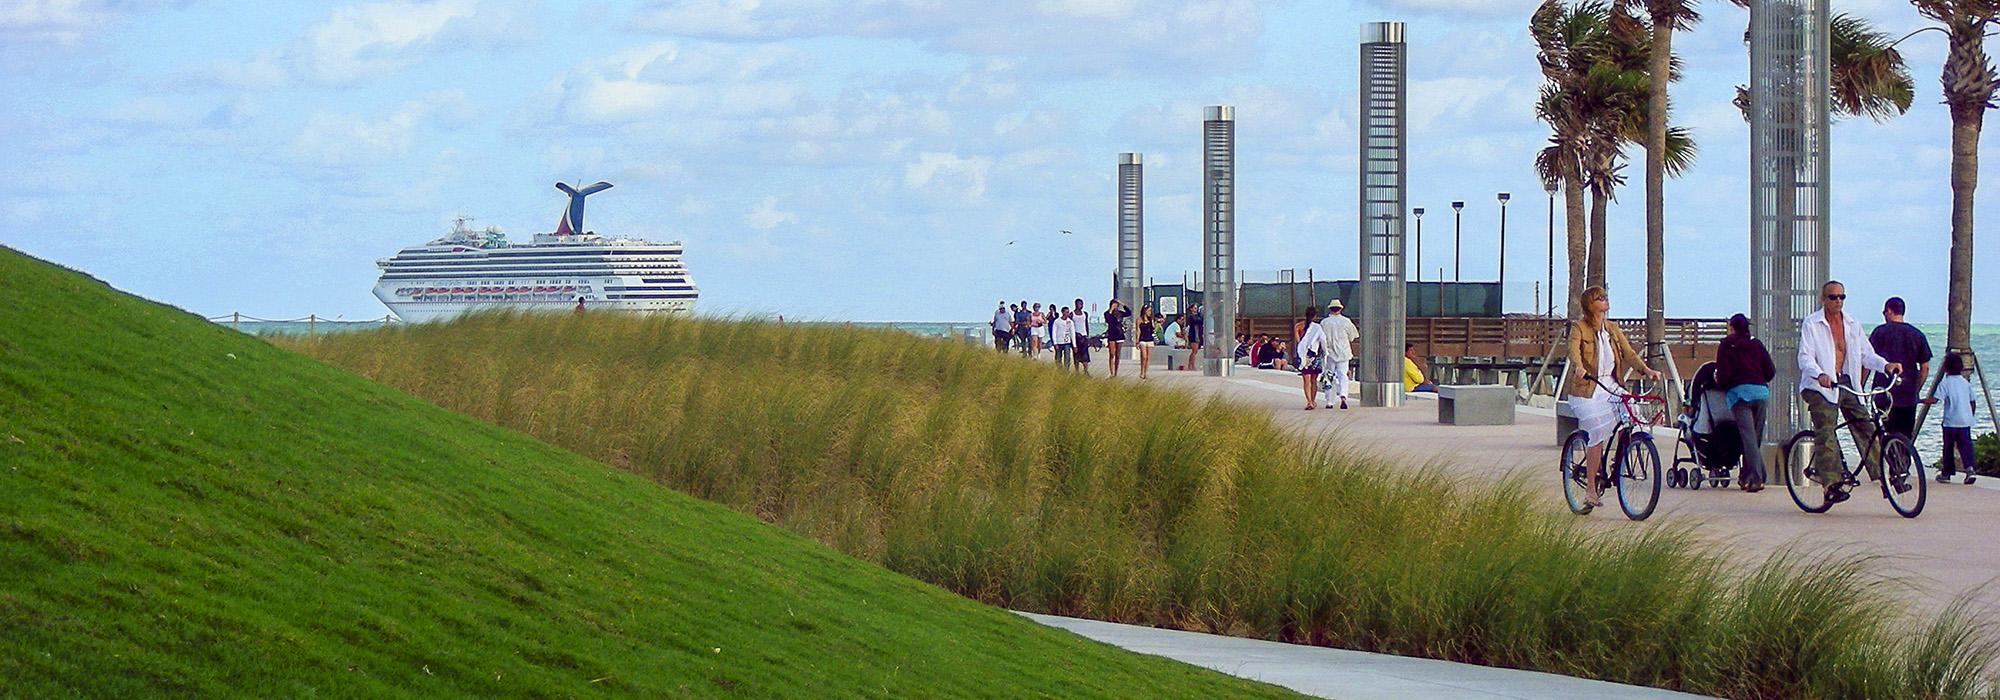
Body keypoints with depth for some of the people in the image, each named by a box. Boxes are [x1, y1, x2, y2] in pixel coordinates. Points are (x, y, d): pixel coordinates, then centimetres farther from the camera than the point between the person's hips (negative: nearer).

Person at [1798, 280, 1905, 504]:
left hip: (1847, 384, 5)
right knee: (1826, 433, -14)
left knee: (1866, 430, 0)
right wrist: (1820, 375, -31)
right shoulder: (1811, 324, -2)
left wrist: (1886, 365, -9)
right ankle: (1831, 484, -17)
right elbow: (1805, 357, -11)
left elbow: (1866, 354, 11)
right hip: (1821, 386, -5)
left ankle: (1886, 477, 3)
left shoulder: (1852, 324, 14)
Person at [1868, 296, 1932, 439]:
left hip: (1884, 394, -4)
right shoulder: (1917, 335, 10)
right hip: (1909, 396, 4)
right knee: (1907, 437, 8)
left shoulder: (1880, 332, -2)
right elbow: (1925, 367, 11)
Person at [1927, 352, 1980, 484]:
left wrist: (1920, 401, -4)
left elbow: (1934, 399, -17)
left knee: (1948, 448, 7)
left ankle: (1946, 474, 14)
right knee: (1965, 445, 2)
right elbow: (1973, 404, 13)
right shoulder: (1966, 383, 9)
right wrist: (1970, 416, 26)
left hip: (1950, 422, -4)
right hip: (1965, 421, 4)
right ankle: (1969, 467, -19)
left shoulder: (1944, 383, -7)